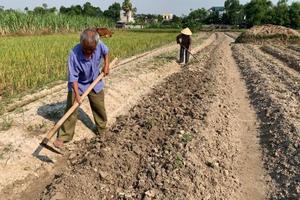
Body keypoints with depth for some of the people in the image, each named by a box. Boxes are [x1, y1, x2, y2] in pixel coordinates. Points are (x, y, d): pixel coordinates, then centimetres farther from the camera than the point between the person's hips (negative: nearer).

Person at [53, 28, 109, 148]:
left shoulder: (99, 45, -24)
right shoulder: (74, 54, -33)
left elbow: (106, 52, 3)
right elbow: (73, 77, -28)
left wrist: (106, 65, -2)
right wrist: (77, 95, -32)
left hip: (95, 83, 4)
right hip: (78, 85, -3)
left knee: (100, 109, 14)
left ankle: (102, 130, 36)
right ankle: (63, 137, 6)